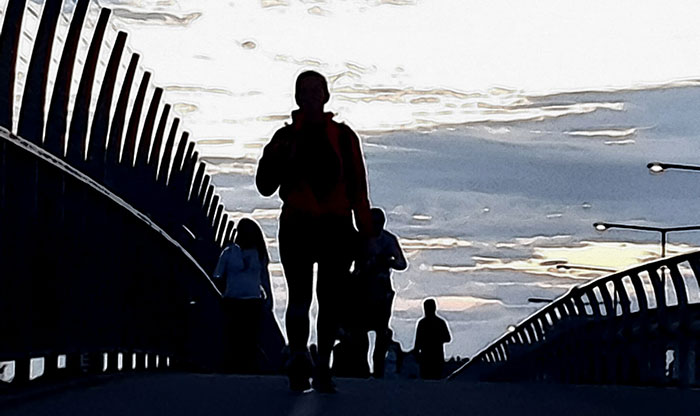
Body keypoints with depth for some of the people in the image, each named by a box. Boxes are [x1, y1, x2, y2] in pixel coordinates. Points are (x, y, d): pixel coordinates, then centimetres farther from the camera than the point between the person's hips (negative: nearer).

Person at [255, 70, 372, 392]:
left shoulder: (342, 136, 9)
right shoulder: (287, 137, 10)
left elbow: (357, 186, 7)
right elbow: (265, 186, 7)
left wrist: (365, 231, 1)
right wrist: (273, 157, -12)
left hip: (336, 227, 1)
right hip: (297, 227, 0)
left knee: (331, 299, 1)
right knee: (299, 295, -12)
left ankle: (323, 368, 8)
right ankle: (298, 359, -18)